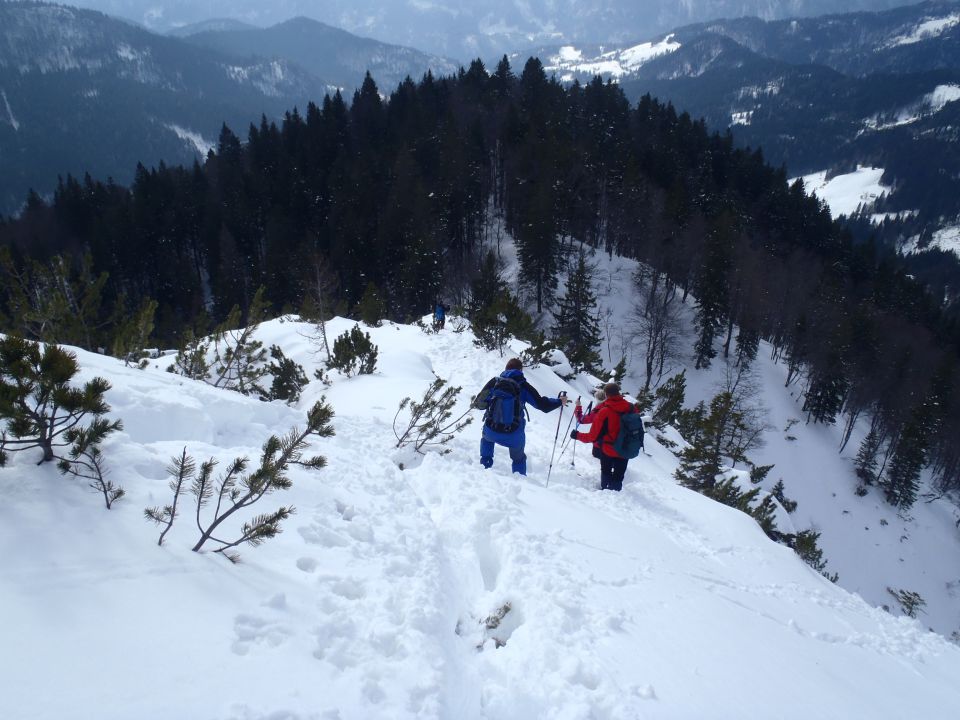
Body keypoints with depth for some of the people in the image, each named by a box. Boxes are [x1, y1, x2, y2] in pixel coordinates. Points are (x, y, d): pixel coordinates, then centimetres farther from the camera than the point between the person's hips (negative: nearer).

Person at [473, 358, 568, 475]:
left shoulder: (495, 381, 5)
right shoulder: (523, 386, 0)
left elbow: (479, 404, 5)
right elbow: (543, 405, 0)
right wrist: (559, 401, 17)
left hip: (491, 431, 1)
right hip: (514, 435, -1)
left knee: (486, 438, 39)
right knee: (518, 458, 29)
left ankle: (485, 465, 28)